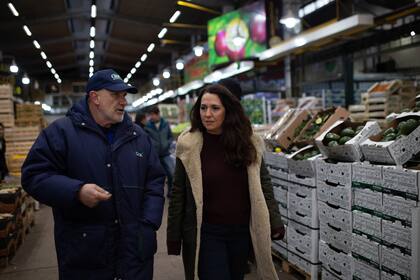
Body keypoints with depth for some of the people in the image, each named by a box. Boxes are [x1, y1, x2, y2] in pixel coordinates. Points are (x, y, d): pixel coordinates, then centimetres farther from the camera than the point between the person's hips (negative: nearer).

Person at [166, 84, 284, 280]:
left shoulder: (248, 143, -2)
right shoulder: (189, 146, -8)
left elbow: (263, 186, 4)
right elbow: (178, 194, -4)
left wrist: (275, 223, -1)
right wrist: (173, 238, -2)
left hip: (243, 232, 3)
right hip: (206, 234, -3)